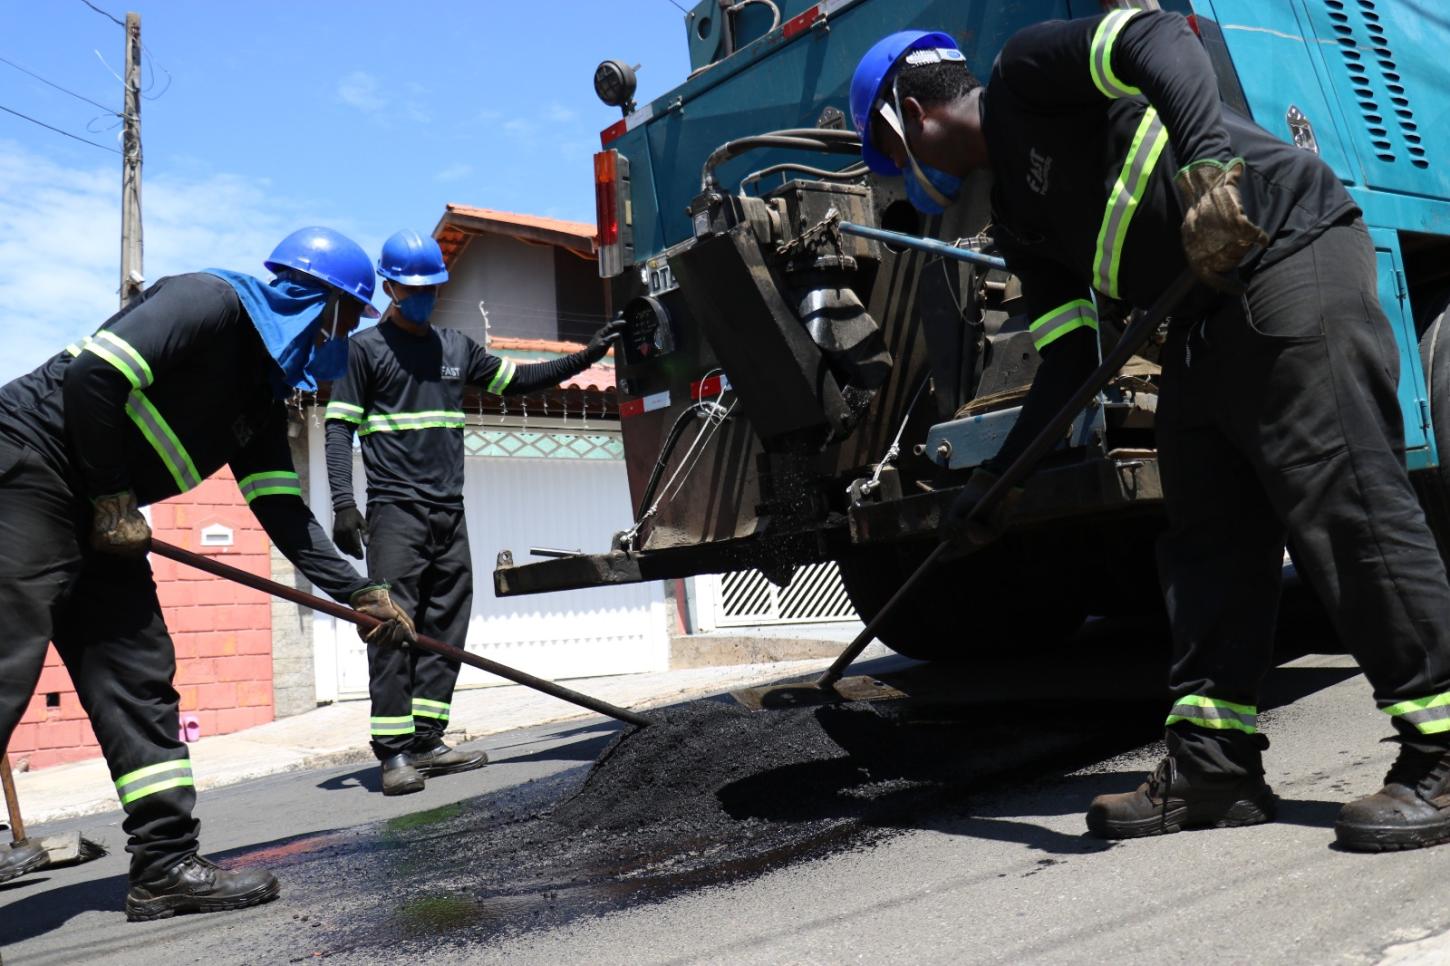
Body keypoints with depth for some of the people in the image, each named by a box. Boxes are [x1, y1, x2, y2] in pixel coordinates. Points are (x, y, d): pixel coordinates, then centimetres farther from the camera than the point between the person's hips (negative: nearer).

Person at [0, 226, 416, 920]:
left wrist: (359, 592, 6)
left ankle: (165, 868, 7)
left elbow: (282, 510, 12)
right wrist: (114, 501, -15)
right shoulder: (211, 301, -12)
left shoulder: (264, 393, 14)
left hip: (93, 511, 10)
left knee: (139, 678, 4)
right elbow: (93, 374, -22)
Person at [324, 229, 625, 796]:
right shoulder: (366, 348, 3)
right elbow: (339, 429, -2)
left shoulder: (457, 347, 19)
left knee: (444, 629, 3)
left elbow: (516, 381, 28)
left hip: (450, 512, 6)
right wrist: (343, 503, -14)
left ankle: (427, 742, 8)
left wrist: (583, 358, 21)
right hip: (395, 510, -6)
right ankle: (395, 752, -9)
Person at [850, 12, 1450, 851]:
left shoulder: (1026, 70, 0)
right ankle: (1214, 765, 8)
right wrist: (997, 479, 13)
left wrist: (1205, 158, -35)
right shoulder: (1018, 213, 20)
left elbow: (1154, 38, -18)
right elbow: (1070, 357, 16)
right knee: (1208, 535, 4)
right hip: (1209, 309, 10)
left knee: (1348, 506, -12)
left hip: (1294, 253, -9)